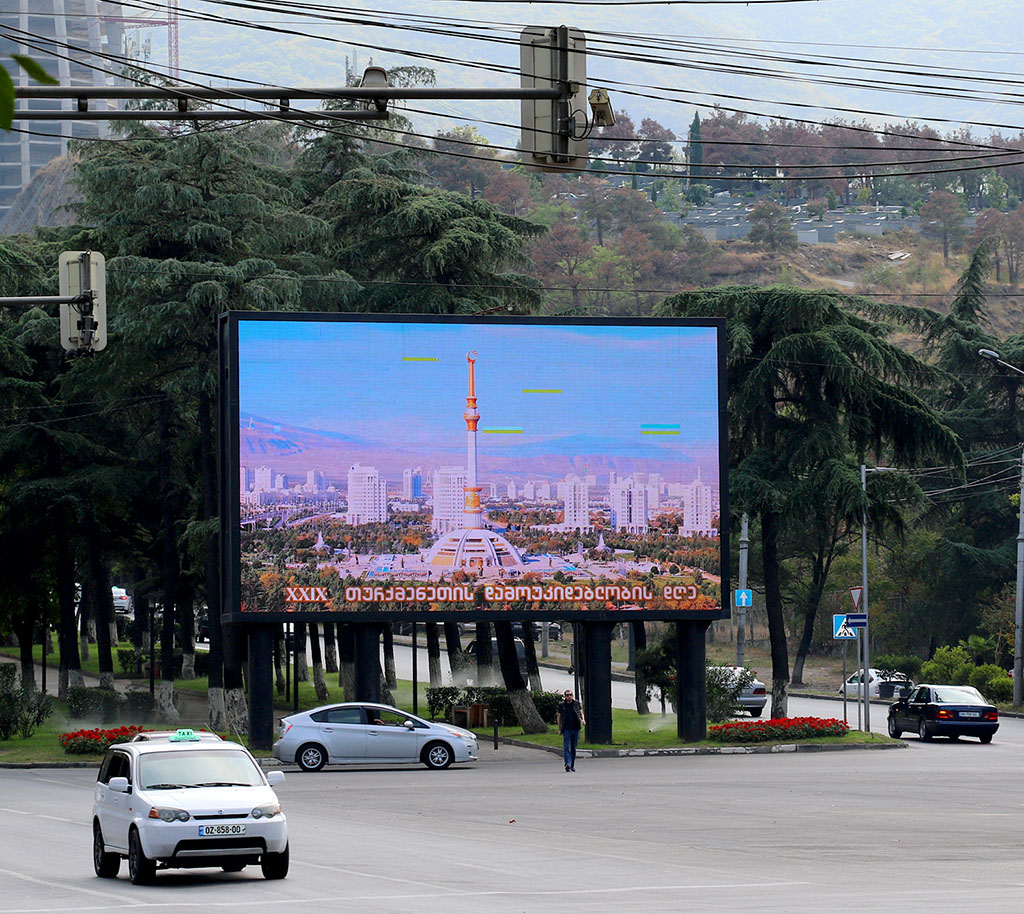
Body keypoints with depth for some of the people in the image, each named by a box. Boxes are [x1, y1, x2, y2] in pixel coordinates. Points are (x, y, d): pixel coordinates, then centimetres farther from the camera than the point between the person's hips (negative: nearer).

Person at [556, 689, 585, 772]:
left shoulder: (577, 704, 7)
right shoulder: (561, 705, 5)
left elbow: (581, 713, 10)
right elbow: (559, 717, 11)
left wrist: (583, 720, -13)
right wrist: (559, 729, 4)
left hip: (575, 729, 2)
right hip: (566, 730, -2)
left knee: (573, 748, 8)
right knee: (567, 747, -15)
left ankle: (572, 766, 18)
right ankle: (567, 764, -26)